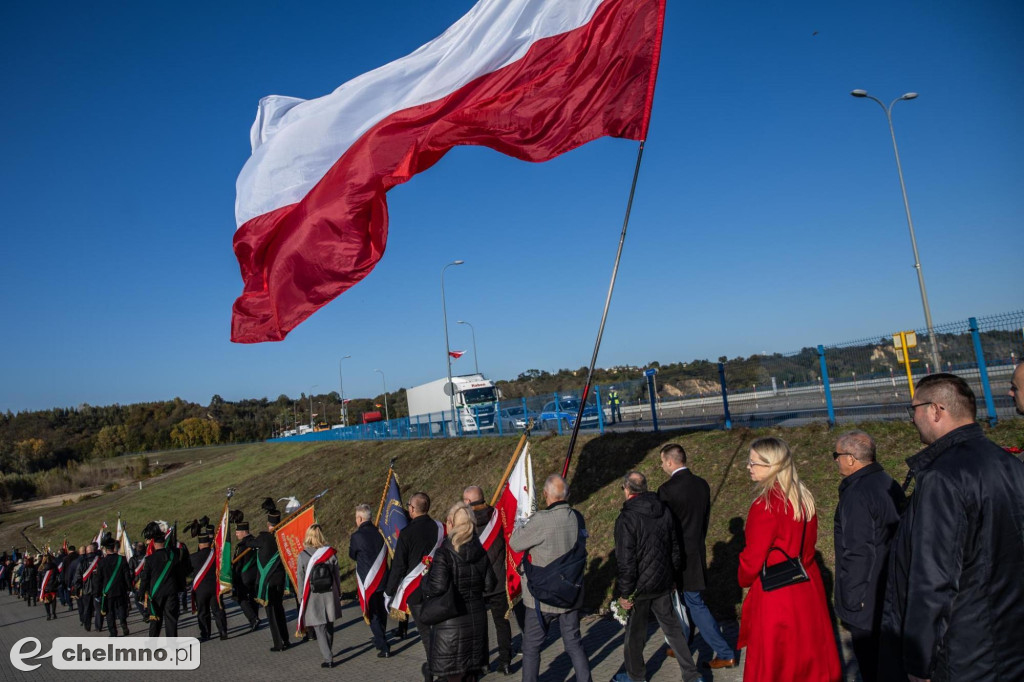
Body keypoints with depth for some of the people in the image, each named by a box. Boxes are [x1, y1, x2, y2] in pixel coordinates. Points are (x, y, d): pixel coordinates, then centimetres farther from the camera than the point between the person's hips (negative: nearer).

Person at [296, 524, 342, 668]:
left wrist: (301, 599, 8)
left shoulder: (302, 556, -10)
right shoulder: (331, 553, -5)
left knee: (320, 629, 5)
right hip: (330, 596, 2)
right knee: (329, 626, 18)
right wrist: (339, 594, 14)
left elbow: (300, 580, -4)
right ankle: (327, 653, 32)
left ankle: (328, 658, 1)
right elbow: (337, 576, 2)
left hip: (313, 598, -2)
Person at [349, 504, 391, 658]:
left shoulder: (356, 536, -15)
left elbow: (352, 555, 2)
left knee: (373, 615, 3)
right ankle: (380, 639, 37)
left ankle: (384, 647, 0)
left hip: (367, 582, -5)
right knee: (382, 612, 20)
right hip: (383, 580, 5)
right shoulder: (380, 533, -2)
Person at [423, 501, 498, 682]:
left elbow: (437, 588, -21)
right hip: (477, 620, 6)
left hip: (452, 622, -6)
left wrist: (425, 582, -2)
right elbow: (490, 585, 6)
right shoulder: (481, 552, 2)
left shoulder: (444, 554, -16)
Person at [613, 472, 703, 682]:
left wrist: (624, 592, -12)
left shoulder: (627, 518, -20)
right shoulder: (664, 511, 0)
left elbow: (625, 560, -21)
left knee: (635, 632, 13)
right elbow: (675, 548, 9)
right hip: (663, 583, 6)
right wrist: (672, 576, 20)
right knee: (672, 627, 17)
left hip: (639, 586, -6)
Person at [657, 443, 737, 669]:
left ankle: (725, 654, 11)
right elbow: (705, 519, 10)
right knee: (686, 600, 20)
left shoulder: (667, 489, -21)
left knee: (695, 604, 5)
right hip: (697, 552, 7)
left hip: (678, 555, -7)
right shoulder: (702, 484, 2)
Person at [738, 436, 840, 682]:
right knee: (809, 658, 19)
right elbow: (807, 543, 12)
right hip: (808, 586, 8)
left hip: (778, 596, -8)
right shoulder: (804, 497, 2)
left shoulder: (766, 505, -22)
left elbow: (753, 556, -16)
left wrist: (744, 579, 3)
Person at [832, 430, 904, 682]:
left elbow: (857, 553, -25)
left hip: (867, 602, -9)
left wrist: (851, 600, -15)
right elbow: (897, 534, 15)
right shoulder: (888, 484, 4)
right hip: (892, 591, 9)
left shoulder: (857, 495, -25)